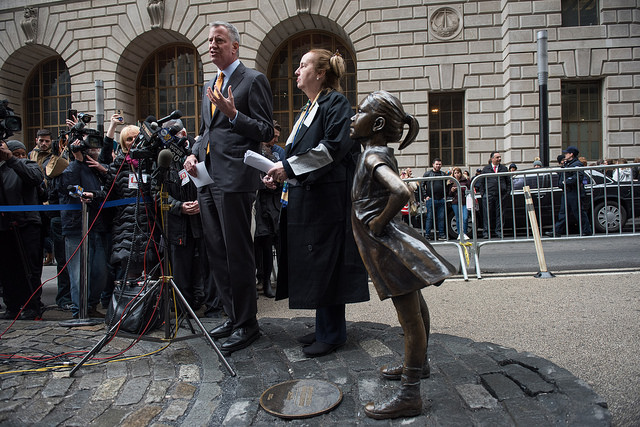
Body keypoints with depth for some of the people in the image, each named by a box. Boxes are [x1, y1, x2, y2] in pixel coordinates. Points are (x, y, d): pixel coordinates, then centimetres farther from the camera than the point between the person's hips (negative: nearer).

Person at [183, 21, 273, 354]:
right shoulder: (209, 86, 23)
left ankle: (246, 325, 10)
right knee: (217, 254, 12)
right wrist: (194, 153, 10)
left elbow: (266, 131, -8)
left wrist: (233, 114, -19)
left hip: (234, 179, -8)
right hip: (207, 178, 9)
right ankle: (232, 317, 26)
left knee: (237, 253, -4)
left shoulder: (254, 80, -1)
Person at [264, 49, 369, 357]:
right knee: (313, 264, 12)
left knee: (324, 265, -3)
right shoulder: (308, 109, 21)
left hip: (327, 198, -9)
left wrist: (289, 166, -20)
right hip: (304, 198, 9)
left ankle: (331, 334, 10)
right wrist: (279, 171, 6)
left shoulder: (335, 103, -6)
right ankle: (325, 328, 24)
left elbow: (334, 147, -20)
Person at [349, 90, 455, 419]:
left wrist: (378, 222, -22)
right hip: (387, 246, 10)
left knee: (410, 316, -2)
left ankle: (409, 396, 9)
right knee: (414, 307, 23)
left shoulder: (373, 157, -18)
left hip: (387, 245, -10)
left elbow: (401, 192, -35)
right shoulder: (379, 154, 11)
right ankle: (419, 364, 42)